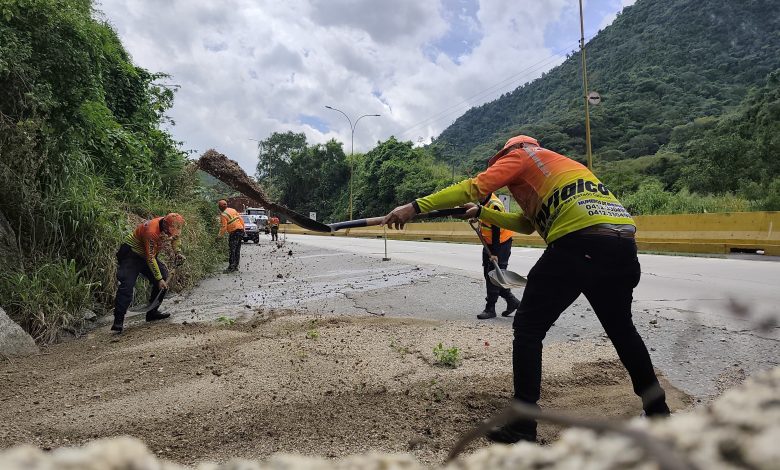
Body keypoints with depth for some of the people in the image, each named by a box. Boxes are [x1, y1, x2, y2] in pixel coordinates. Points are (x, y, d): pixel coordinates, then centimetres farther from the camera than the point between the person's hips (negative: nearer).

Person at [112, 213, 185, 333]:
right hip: (131, 254, -8)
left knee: (164, 278, 2)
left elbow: (175, 237, 15)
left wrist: (178, 252, -2)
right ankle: (118, 321, -17)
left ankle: (152, 312, 13)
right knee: (127, 286, -19)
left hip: (147, 254, 8)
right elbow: (150, 259, -28)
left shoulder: (170, 227, -12)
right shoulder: (151, 232, -34)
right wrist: (159, 279, -23)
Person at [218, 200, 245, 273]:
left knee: (231, 250, -6)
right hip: (241, 231, 8)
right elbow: (241, 219, 12)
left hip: (234, 232, -8)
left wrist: (220, 235, -2)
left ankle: (231, 267, -10)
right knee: (237, 250, 11)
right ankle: (236, 266, 16)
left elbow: (223, 227, -12)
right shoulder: (233, 210, 12)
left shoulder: (223, 215, -10)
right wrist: (243, 229, 19)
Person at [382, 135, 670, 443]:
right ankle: (657, 410, 38)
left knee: (528, 327, 2)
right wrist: (481, 213, 40)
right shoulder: (562, 164, 37)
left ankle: (524, 425, 1)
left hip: (579, 244, -8)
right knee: (621, 327, 27)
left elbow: (473, 187, 0)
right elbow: (527, 224, 39)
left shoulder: (521, 155, 14)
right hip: (623, 247, 8)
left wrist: (415, 206, 0)